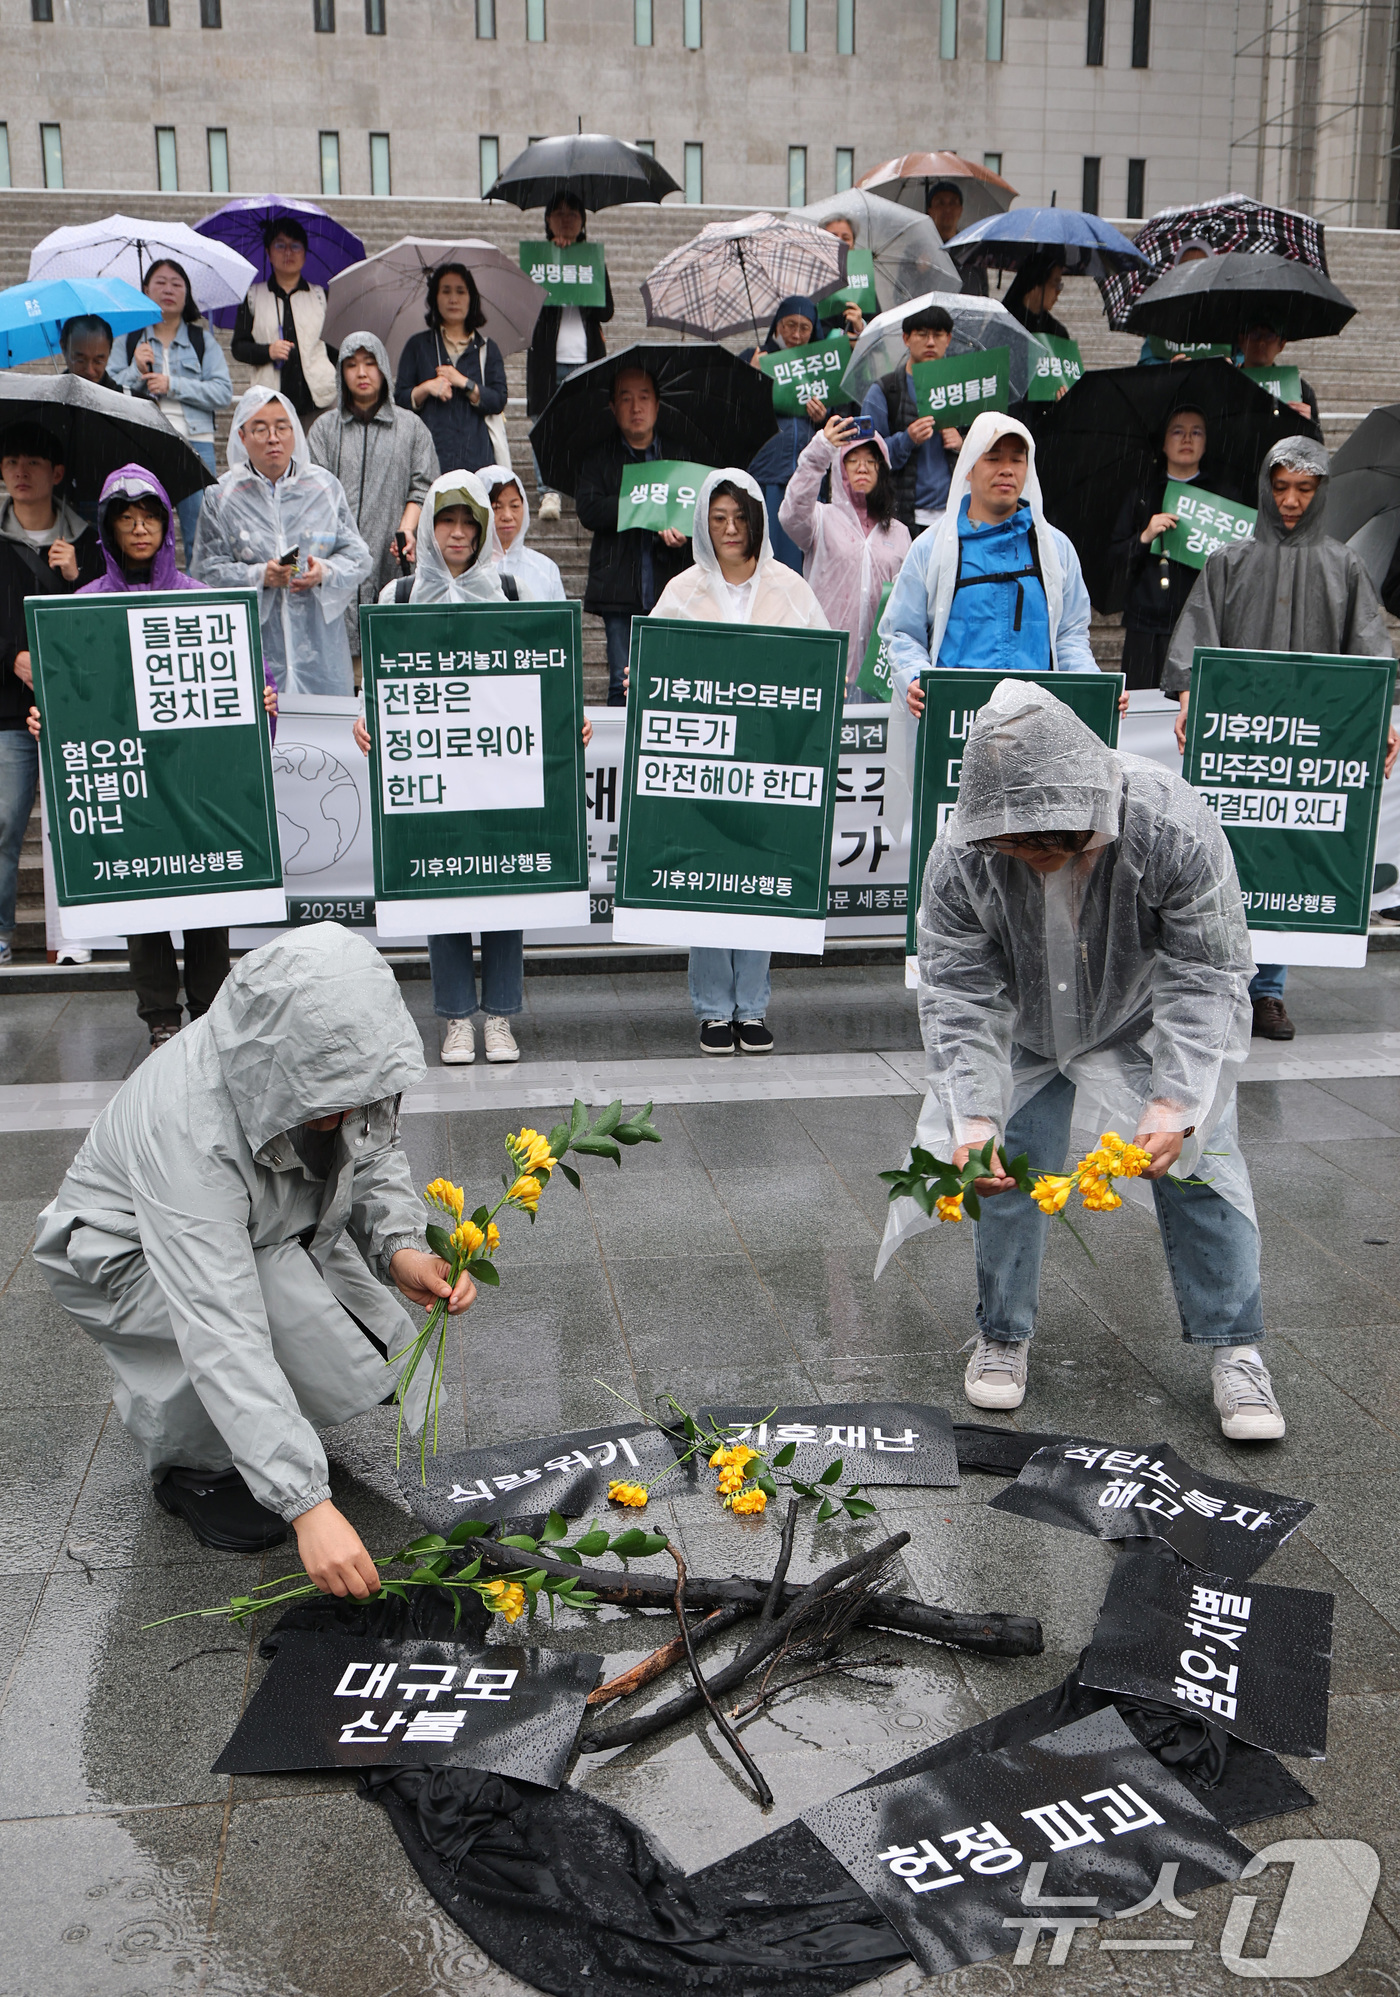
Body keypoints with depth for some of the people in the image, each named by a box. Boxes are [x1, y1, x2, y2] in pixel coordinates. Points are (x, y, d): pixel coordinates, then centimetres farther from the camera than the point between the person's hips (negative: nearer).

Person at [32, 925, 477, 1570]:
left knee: (391, 1367, -6)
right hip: (124, 1255, -6)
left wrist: (402, 1250, -23)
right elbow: (223, 1339, -46)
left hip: (270, 1237, 6)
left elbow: (376, 1155, -2)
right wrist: (306, 1503, -50)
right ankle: (193, 1466, -5)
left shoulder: (337, 1063, -24)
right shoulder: (189, 1130, -42)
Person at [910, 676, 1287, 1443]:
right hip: (1025, 1030, 1)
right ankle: (1002, 1335, 19)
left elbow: (1205, 977, -27)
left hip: (1150, 1025, -1)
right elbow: (958, 996, -22)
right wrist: (973, 1117, -34)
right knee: (1008, 1171, -2)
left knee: (1198, 1163, -8)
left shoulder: (1175, 830, -35)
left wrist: (1174, 1104, -37)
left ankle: (1234, 1350, 7)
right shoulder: (959, 858, -29)